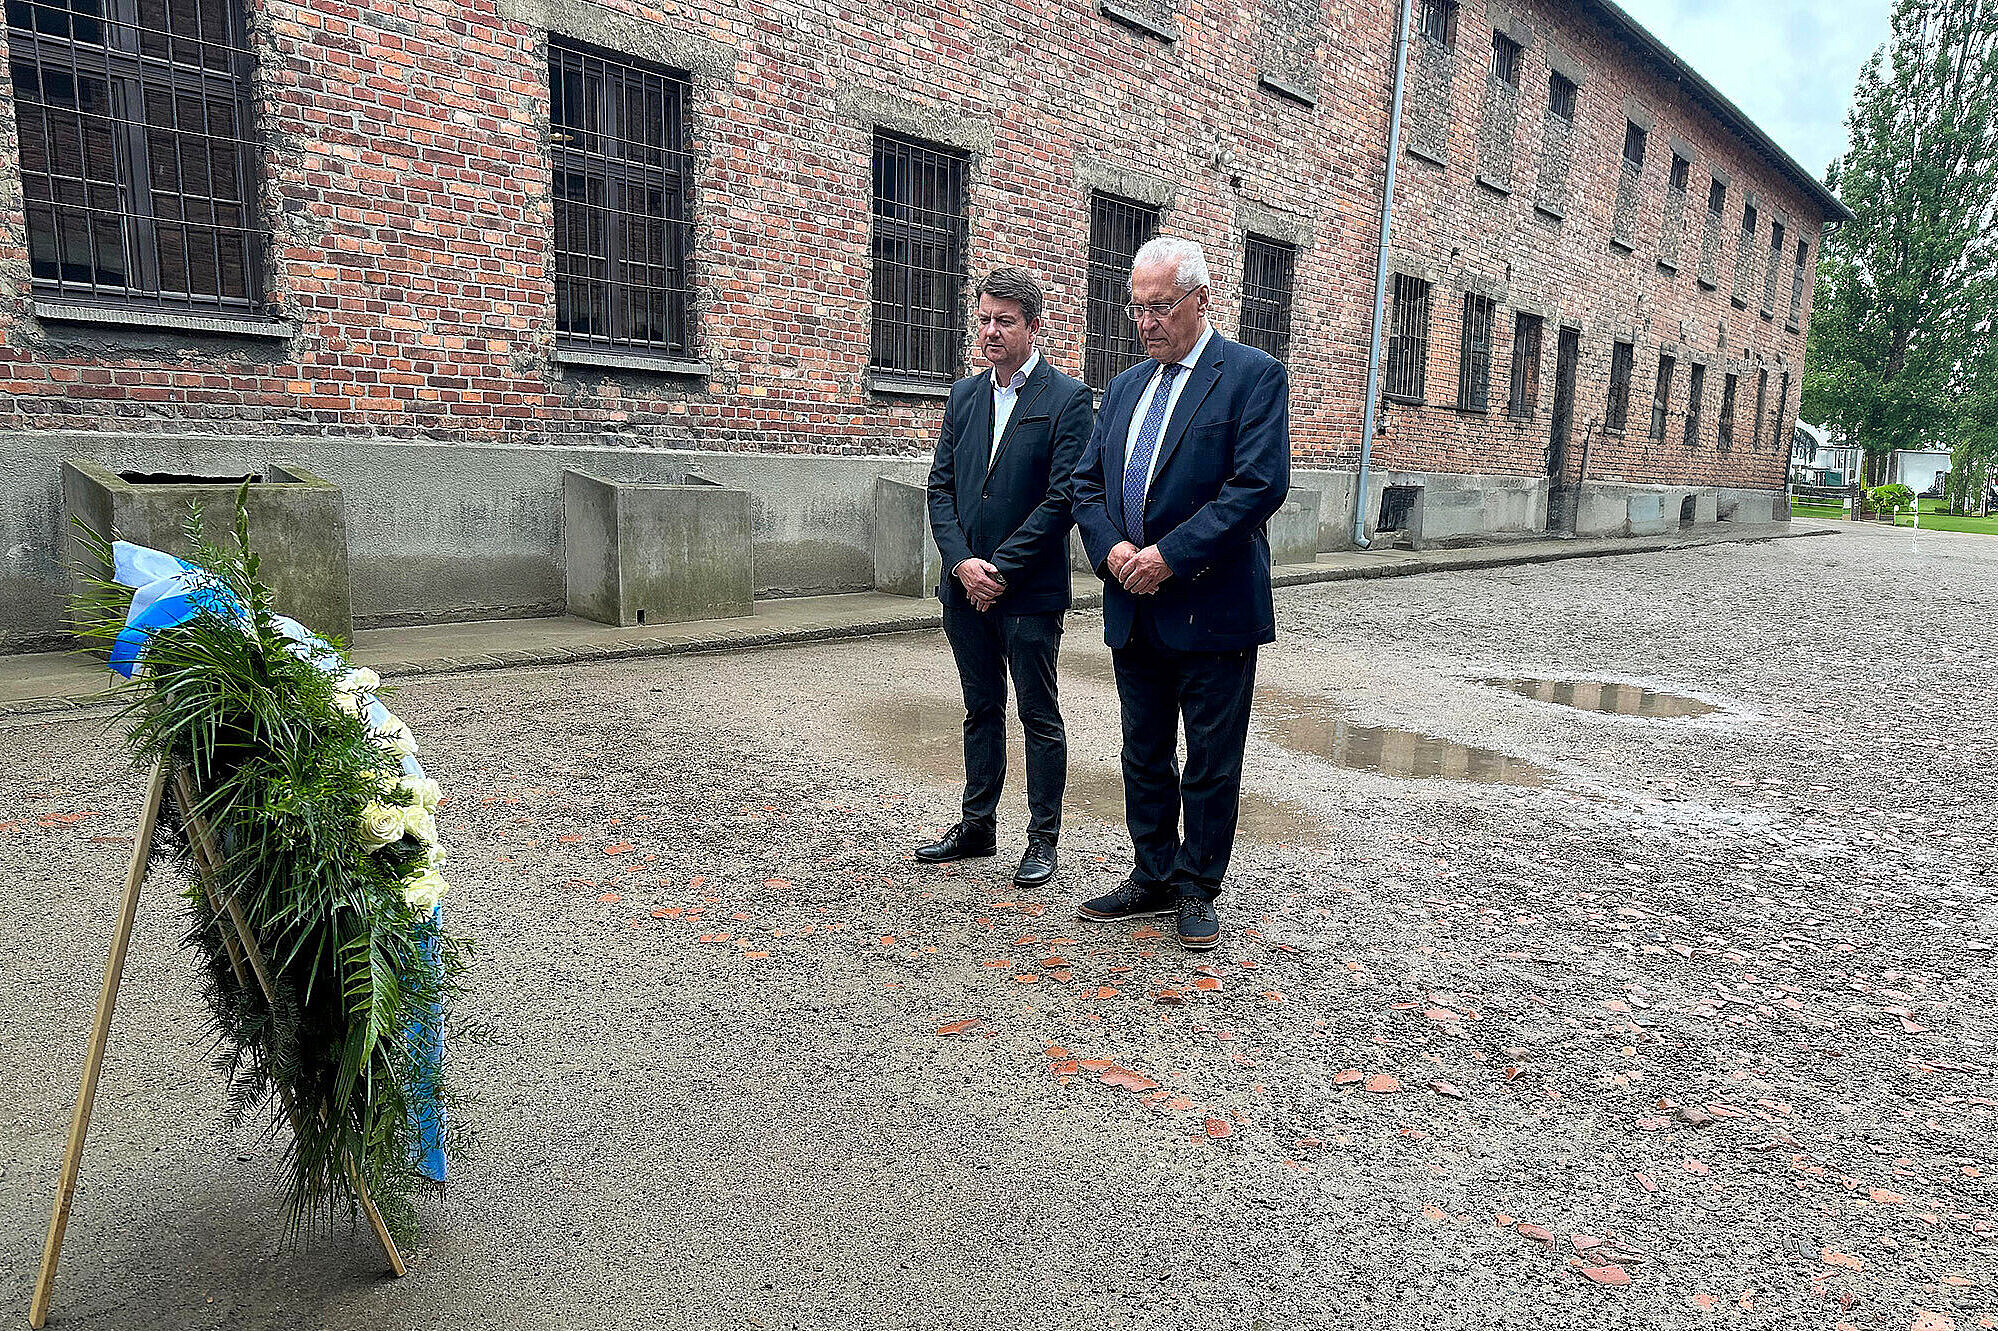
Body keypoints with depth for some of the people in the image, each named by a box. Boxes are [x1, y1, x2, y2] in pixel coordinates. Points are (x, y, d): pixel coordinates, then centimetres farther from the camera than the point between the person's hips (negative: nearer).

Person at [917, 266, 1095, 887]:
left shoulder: (1068, 398, -7)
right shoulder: (964, 395, 11)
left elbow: (1062, 498, -14)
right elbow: (941, 487, 7)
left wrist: (1002, 569, -15)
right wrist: (961, 562, -8)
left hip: (1029, 593, -5)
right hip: (965, 586, 6)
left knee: (1040, 718, 6)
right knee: (981, 712, 16)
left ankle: (1042, 838, 18)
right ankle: (977, 827, 28)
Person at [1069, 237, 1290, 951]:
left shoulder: (1253, 375, -6)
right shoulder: (1124, 387, 14)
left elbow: (1259, 484, -17)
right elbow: (1088, 484, 12)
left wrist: (1170, 556, -20)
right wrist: (1111, 548, -8)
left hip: (1212, 609, -6)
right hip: (1134, 610, 6)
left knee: (1211, 763, 5)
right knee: (1144, 756, 15)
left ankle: (1197, 889, 21)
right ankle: (1152, 879, 29)